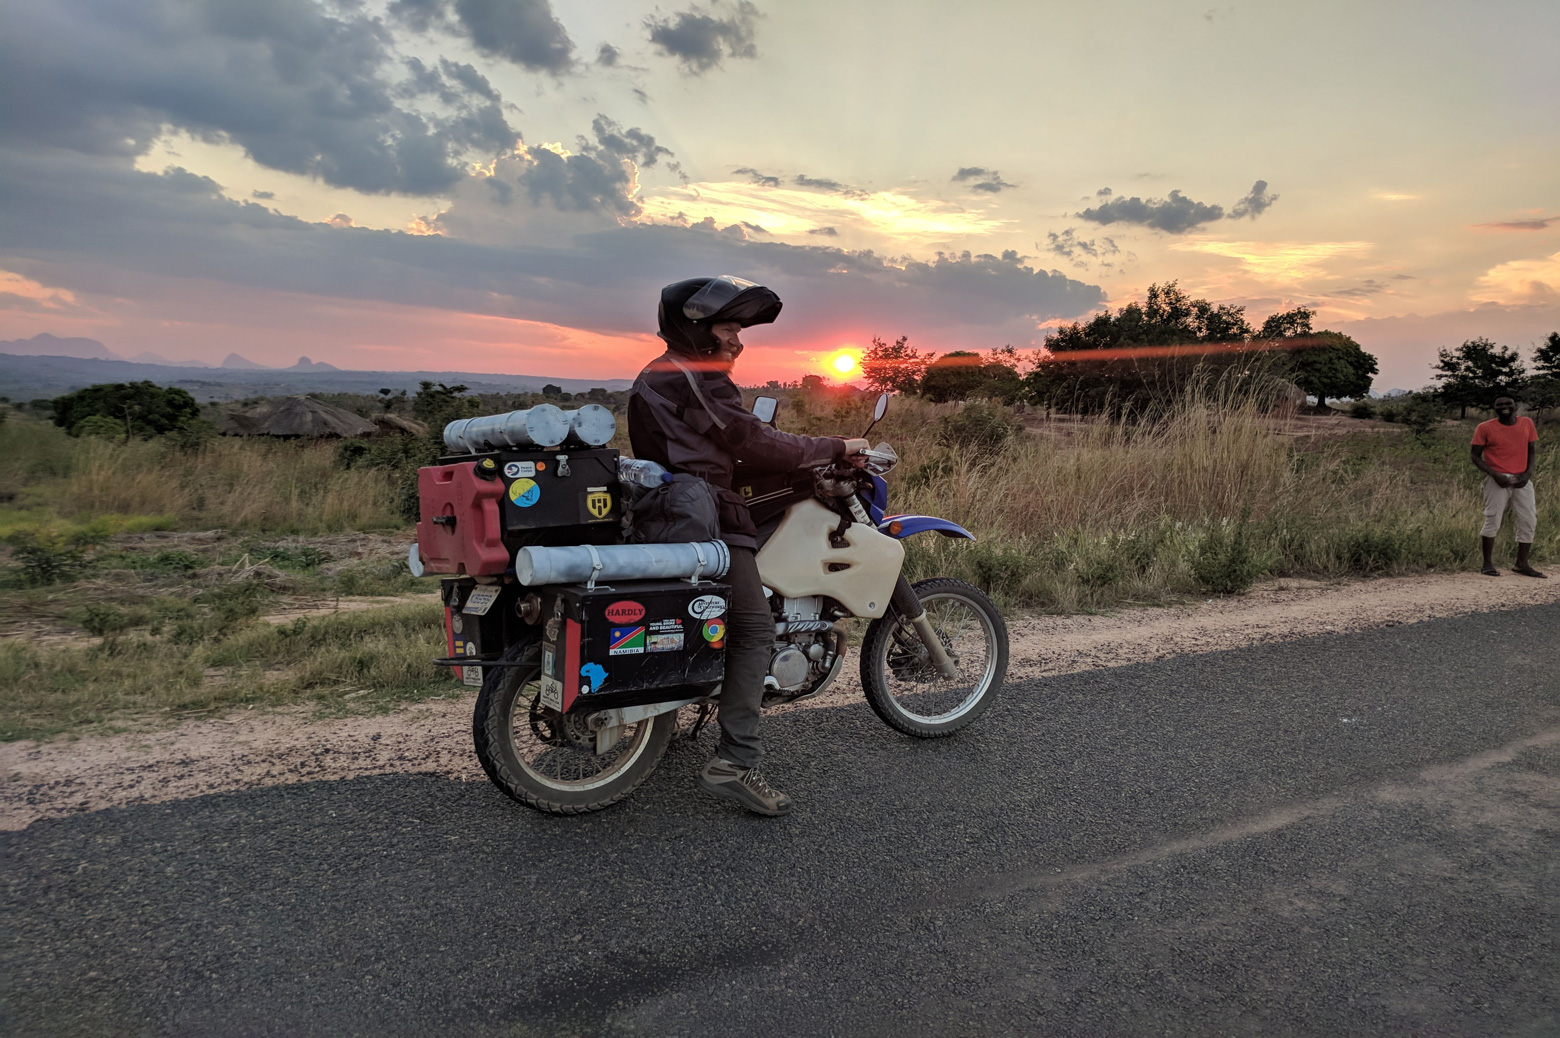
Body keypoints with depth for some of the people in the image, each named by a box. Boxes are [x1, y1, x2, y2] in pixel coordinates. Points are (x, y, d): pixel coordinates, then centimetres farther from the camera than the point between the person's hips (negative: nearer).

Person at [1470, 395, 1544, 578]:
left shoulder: (1527, 423, 6)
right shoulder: (1485, 428, -4)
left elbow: (1532, 451, 12)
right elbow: (1476, 456, -3)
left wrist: (1527, 473, -3)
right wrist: (1495, 475, -15)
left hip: (1522, 480, 4)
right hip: (1497, 480, -4)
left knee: (1529, 522, 5)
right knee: (1492, 521, -4)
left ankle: (1522, 564, 16)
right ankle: (1488, 564, 6)